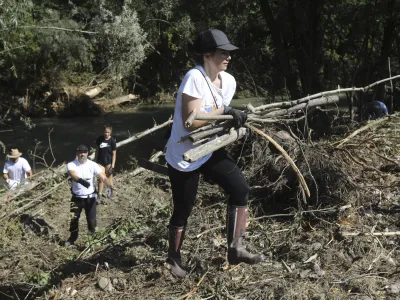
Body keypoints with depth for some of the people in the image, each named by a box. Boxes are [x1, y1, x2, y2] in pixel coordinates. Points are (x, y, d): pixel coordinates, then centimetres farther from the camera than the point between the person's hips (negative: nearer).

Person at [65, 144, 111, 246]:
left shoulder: (93, 165, -12)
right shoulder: (71, 165, -13)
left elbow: (103, 177, -23)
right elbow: (73, 175, -35)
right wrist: (81, 181, -57)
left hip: (90, 197, -1)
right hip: (77, 198, 1)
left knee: (91, 219, 4)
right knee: (73, 219, 12)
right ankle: (72, 238, 36)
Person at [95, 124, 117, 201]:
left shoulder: (112, 140, -13)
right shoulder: (100, 139, -4)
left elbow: (114, 153, -11)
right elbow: (97, 150, 7)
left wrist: (112, 166, -13)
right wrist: (96, 161, 9)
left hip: (109, 162, -2)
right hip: (100, 161, 2)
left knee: (109, 177, 13)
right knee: (101, 178, -2)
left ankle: (110, 190, 37)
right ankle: (99, 195, 2)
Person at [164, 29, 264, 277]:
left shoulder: (228, 81, -1)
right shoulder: (194, 78, -24)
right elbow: (190, 122, -29)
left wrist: (234, 119, -8)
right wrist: (224, 111, -28)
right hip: (183, 157, -6)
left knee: (241, 188, -8)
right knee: (183, 210, 7)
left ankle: (236, 248, 4)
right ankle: (174, 258, 32)